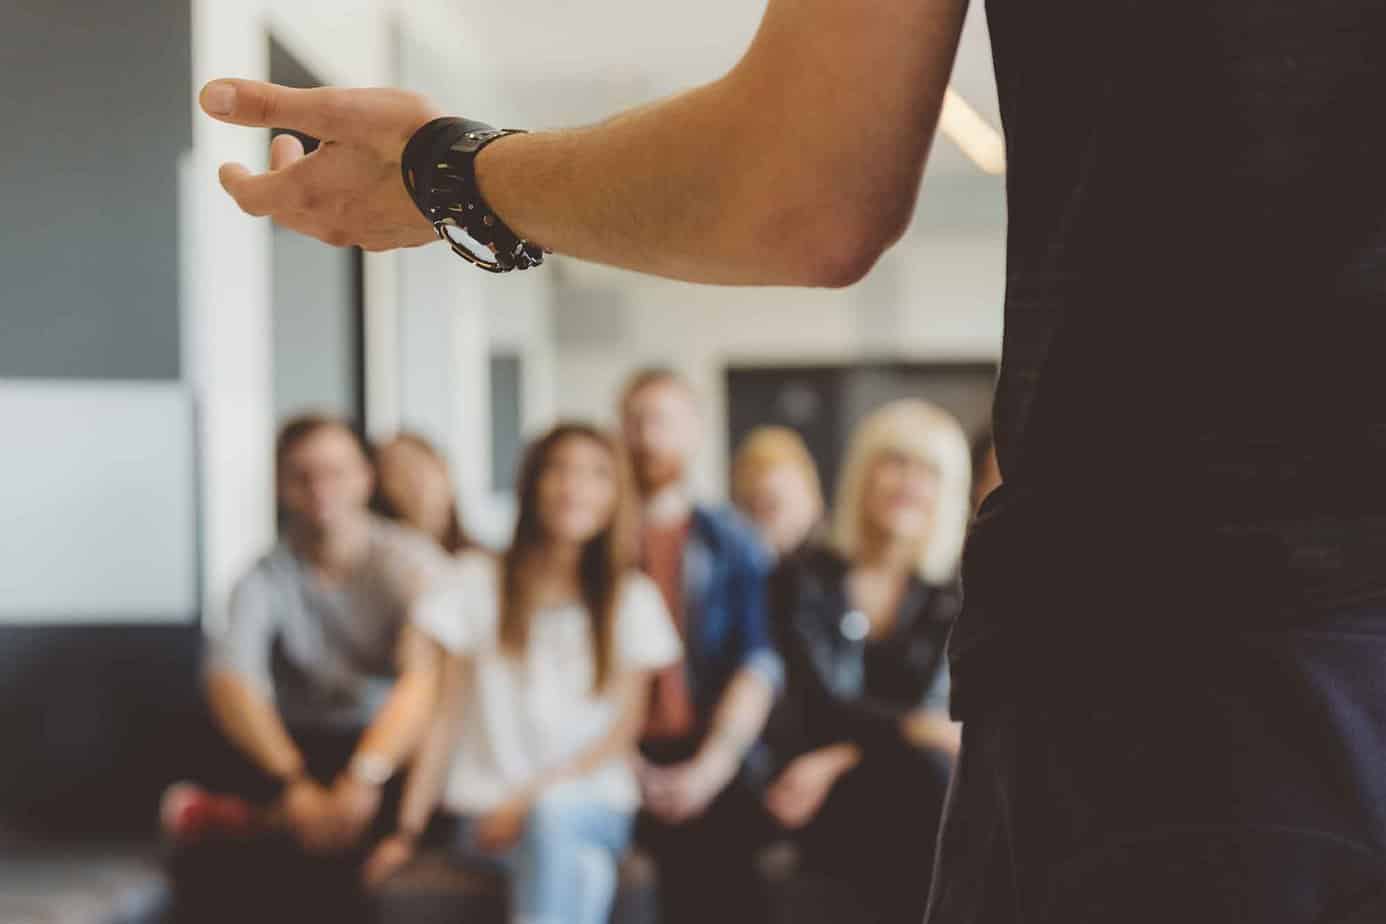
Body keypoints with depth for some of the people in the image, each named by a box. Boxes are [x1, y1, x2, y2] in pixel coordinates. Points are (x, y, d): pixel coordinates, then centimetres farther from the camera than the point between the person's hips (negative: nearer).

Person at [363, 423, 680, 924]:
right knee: (581, 874, -35)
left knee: (551, 817, -37)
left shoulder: (631, 598, 7)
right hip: (488, 810, -1)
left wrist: (532, 797, -12)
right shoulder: (478, 582, 6)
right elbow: (446, 717, 3)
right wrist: (408, 830, -5)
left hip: (591, 806, 1)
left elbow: (623, 728, 2)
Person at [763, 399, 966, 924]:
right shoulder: (805, 579, 1)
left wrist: (839, 761, -18)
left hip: (905, 798, 2)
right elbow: (823, 705, -9)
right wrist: (915, 728, -25)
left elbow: (930, 710, -3)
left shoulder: (949, 601, 8)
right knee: (926, 769, -27)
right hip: (817, 802, -2)